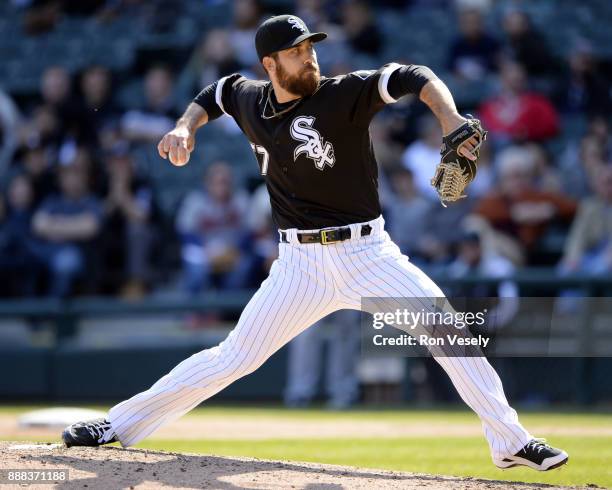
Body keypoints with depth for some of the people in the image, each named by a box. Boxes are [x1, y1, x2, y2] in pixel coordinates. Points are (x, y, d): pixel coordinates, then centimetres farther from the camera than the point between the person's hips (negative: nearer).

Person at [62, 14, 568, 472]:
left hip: (367, 255, -2)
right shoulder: (250, 101, 2)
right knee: (234, 357, 0)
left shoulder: (344, 94, -10)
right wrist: (186, 127, 7)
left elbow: (413, 77, -22)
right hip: (300, 265, 2)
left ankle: (510, 440, -5)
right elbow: (215, 93, 26)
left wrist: (450, 119, -40)